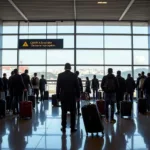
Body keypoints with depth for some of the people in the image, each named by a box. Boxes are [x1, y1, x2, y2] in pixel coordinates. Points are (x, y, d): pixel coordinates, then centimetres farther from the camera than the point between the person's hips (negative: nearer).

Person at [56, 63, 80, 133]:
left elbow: (58, 86, -1)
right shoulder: (74, 75, -4)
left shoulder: (60, 75, -3)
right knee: (73, 112, 6)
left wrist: (58, 96, 6)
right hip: (72, 96, -1)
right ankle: (72, 128, 9)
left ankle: (63, 128, 12)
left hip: (63, 96, 1)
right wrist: (78, 95, 7)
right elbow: (77, 86, -2)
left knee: (64, 112, 8)